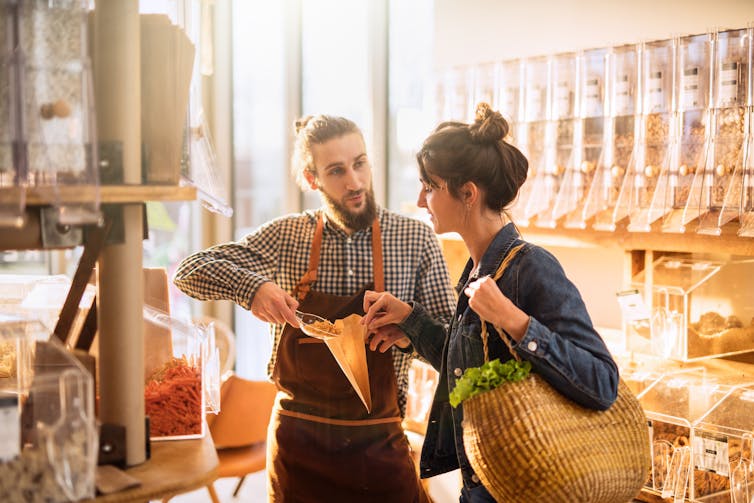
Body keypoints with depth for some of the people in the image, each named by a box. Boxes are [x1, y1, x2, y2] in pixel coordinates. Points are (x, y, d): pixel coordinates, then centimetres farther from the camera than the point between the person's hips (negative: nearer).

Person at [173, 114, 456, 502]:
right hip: (298, 439, 1)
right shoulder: (286, 236, -2)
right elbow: (190, 271, -1)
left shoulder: (416, 238, -4)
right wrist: (251, 286, -20)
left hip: (378, 441, 0)